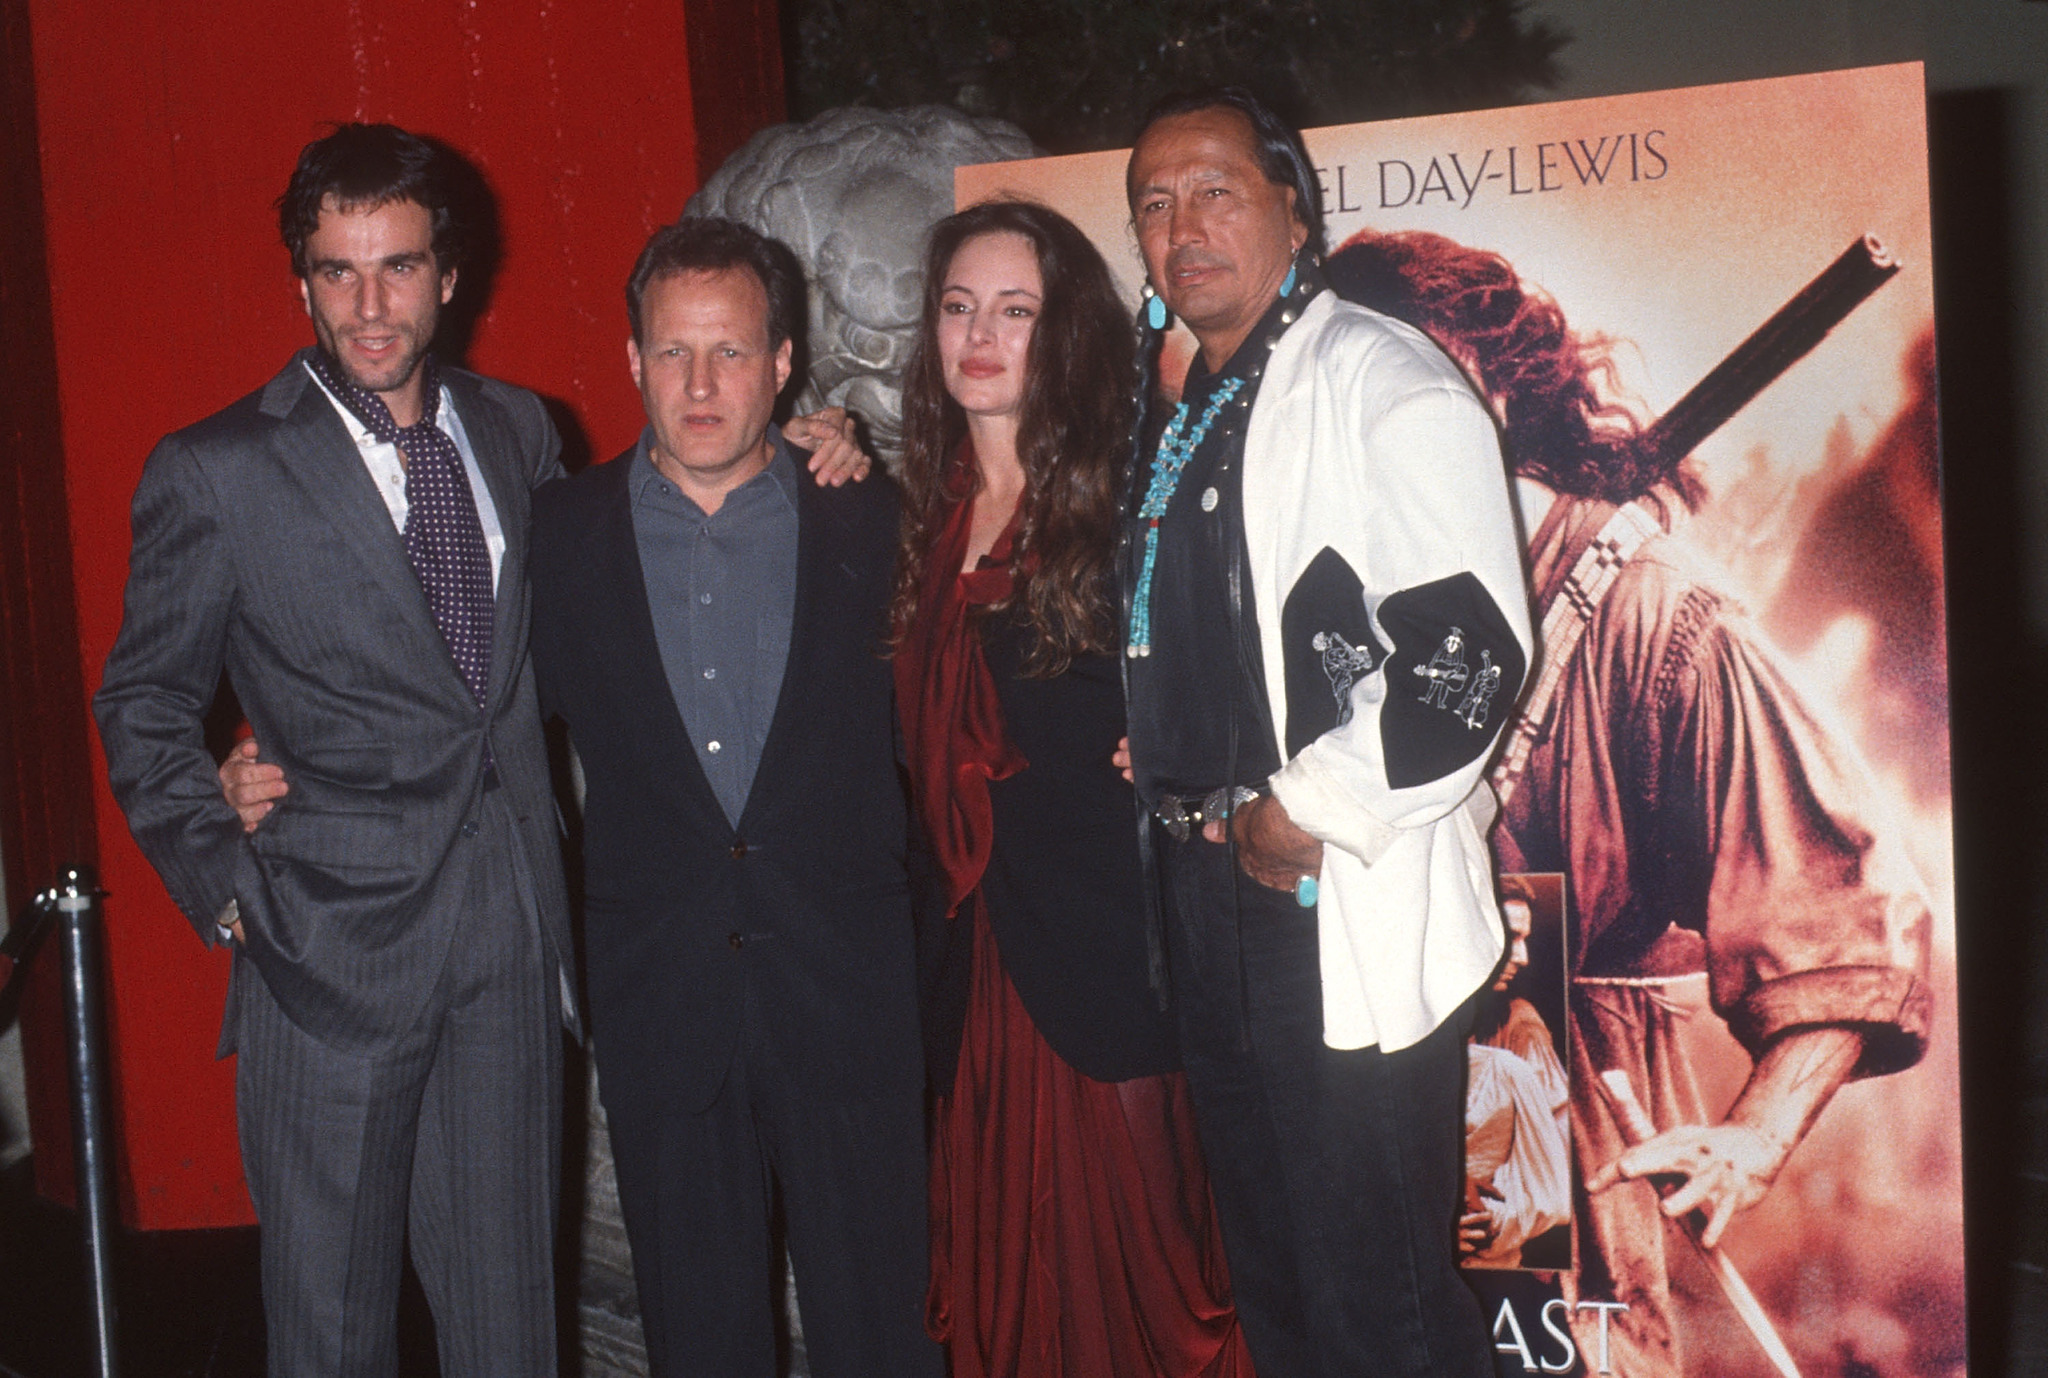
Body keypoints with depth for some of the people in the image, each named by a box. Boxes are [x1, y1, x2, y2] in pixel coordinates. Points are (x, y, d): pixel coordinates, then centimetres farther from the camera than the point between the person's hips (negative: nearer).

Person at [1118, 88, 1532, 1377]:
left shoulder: (1381, 381, -10)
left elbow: (1470, 653, -20)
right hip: (1211, 890, 8)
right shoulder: (1183, 415, 16)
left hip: (1351, 912, -8)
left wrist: (1306, 814, -15)